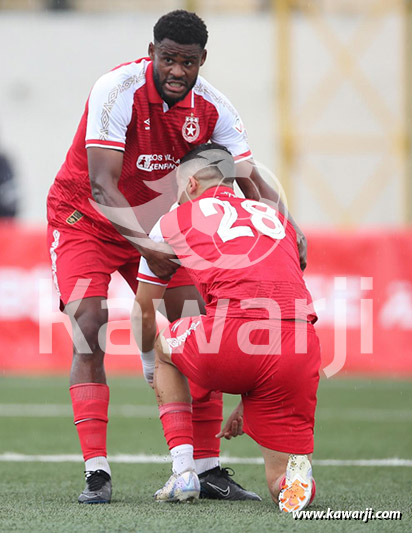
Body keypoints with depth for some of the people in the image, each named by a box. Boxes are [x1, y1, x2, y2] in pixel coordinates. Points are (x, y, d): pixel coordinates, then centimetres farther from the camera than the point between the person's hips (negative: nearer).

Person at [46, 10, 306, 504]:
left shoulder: (211, 107, -12)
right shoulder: (118, 90, -28)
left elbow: (250, 178, -8)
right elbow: (102, 185, -33)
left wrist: (290, 230, -25)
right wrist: (146, 245, -42)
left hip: (158, 222, 5)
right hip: (85, 218, -5)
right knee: (90, 333, -20)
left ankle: (208, 469, 4)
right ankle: (96, 473, -18)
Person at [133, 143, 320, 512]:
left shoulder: (172, 222, 21)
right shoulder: (276, 219, 32)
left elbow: (144, 313, 33)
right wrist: (250, 401, 45)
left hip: (232, 336, -3)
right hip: (300, 348, 3)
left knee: (162, 348, 32)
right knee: (284, 486, 17)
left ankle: (184, 473, 19)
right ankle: (298, 470, -19)